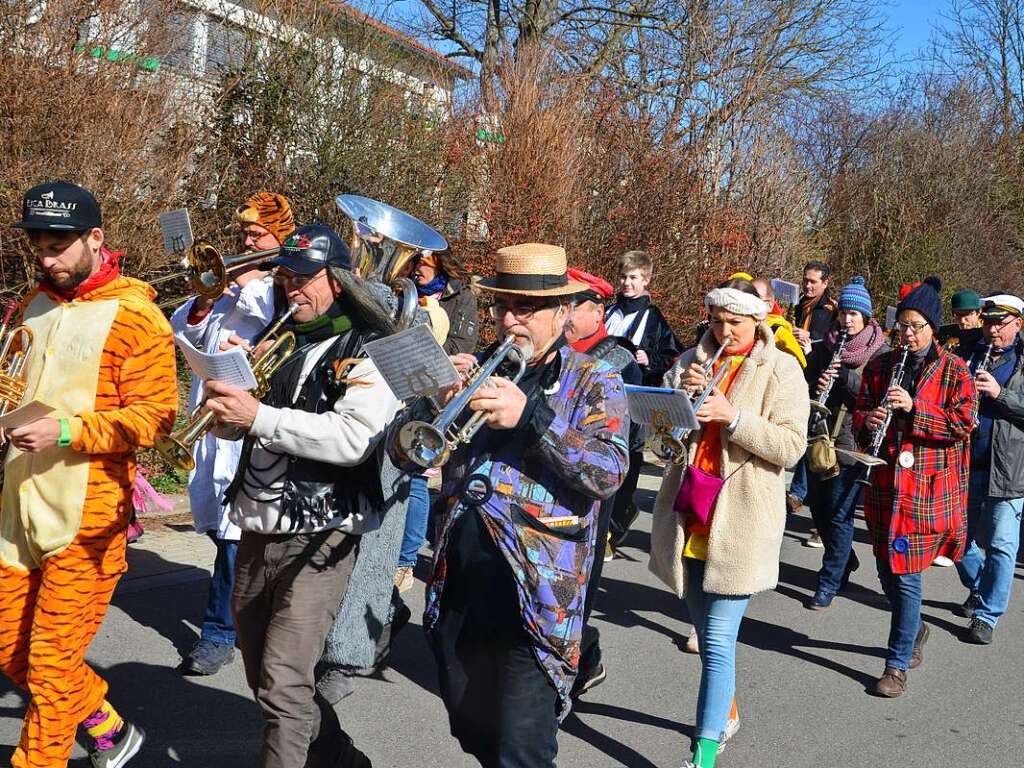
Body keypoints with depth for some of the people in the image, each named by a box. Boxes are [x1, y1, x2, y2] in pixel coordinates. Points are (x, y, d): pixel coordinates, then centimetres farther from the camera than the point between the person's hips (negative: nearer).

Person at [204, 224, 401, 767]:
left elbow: (354, 438, -22)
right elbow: (230, 426, 16)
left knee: (283, 685, -9)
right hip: (256, 532, 8)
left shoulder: (369, 351, -7)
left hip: (317, 537, -7)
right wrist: (223, 394, -7)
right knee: (262, 675, 17)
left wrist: (259, 416, -24)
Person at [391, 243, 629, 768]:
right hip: (457, 589, 5)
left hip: (533, 598, -5)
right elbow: (404, 453, 6)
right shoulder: (475, 370, 10)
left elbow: (608, 472, -16)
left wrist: (530, 415, -24)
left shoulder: (593, 381, -1)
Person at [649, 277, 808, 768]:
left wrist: (732, 416, -22)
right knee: (704, 632, 17)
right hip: (689, 514, 5)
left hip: (739, 521, -5)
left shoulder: (781, 369, -4)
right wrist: (680, 393, -10)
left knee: (718, 642, -8)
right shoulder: (693, 360, 9)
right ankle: (723, 713, 37)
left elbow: (791, 447, -12)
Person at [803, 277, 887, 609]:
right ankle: (846, 560, 39)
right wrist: (815, 386, -12)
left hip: (851, 444, -5)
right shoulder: (824, 348, 8)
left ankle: (830, 582, 12)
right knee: (818, 508, 15)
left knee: (838, 515, -1)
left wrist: (846, 375, -21)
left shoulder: (881, 353, -4)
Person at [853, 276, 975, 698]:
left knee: (905, 573, -4)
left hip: (927, 486, -4)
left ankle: (898, 664, 9)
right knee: (887, 571, 13)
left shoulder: (955, 370, -2)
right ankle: (914, 629, 42)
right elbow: (859, 412, 13)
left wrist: (913, 407, -21)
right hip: (884, 484, 4)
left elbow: (963, 424, -10)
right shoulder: (880, 366, 9)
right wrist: (866, 422, -11)